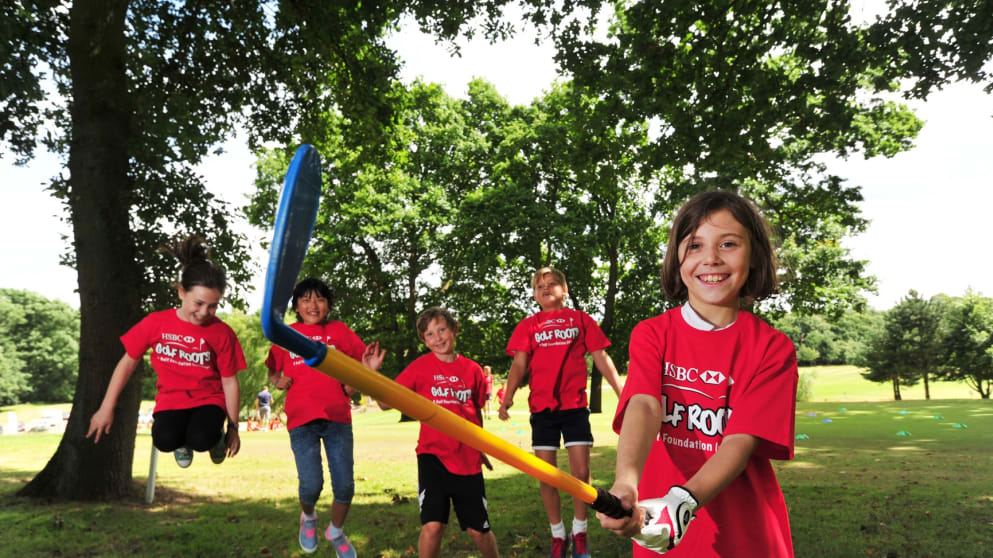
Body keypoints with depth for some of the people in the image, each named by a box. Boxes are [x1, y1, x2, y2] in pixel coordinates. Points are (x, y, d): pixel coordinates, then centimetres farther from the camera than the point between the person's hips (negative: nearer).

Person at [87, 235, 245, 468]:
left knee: (201, 439, -32)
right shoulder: (155, 323, -9)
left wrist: (233, 426, -1)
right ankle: (182, 442, 8)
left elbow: (230, 381, -5)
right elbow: (128, 362, 3)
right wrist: (106, 408, 5)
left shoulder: (222, 333, -13)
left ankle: (216, 436, 7)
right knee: (165, 439, -30)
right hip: (171, 399, 1)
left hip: (208, 398, -1)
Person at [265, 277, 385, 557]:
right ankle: (308, 517, 27)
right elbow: (273, 372, 20)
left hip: (337, 417, 1)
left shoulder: (340, 330, 7)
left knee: (345, 486, 0)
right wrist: (278, 382, -2)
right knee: (311, 484, -11)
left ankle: (336, 531, 32)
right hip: (301, 419, 0)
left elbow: (360, 363, 12)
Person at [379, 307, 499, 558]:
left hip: (467, 459, 2)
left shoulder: (472, 369, 2)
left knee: (478, 529, 8)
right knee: (433, 525, -14)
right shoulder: (420, 367, -3)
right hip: (433, 455, -1)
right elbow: (386, 403, -7)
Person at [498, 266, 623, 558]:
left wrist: (622, 392, 1)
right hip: (542, 406, 1)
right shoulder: (528, 325, 8)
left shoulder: (581, 319, 8)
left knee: (581, 471, -2)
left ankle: (580, 533, 20)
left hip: (575, 405, -1)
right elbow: (519, 364, 0)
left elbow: (601, 358, 7)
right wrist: (507, 397, -15)